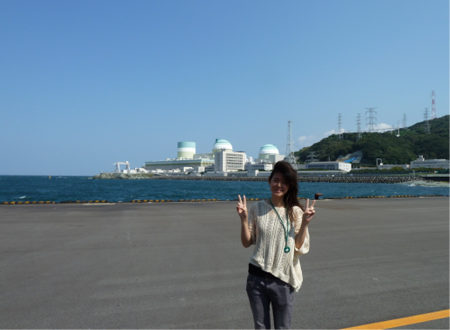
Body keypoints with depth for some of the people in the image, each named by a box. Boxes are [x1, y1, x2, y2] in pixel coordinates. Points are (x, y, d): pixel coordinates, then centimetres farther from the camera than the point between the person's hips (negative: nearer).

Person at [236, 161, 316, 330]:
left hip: (283, 279, -1)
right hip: (257, 278, 1)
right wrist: (244, 219, -13)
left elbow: (299, 247, -6)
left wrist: (305, 223, -16)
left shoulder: (295, 212, -5)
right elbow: (247, 243, -1)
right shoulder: (257, 208, -3)